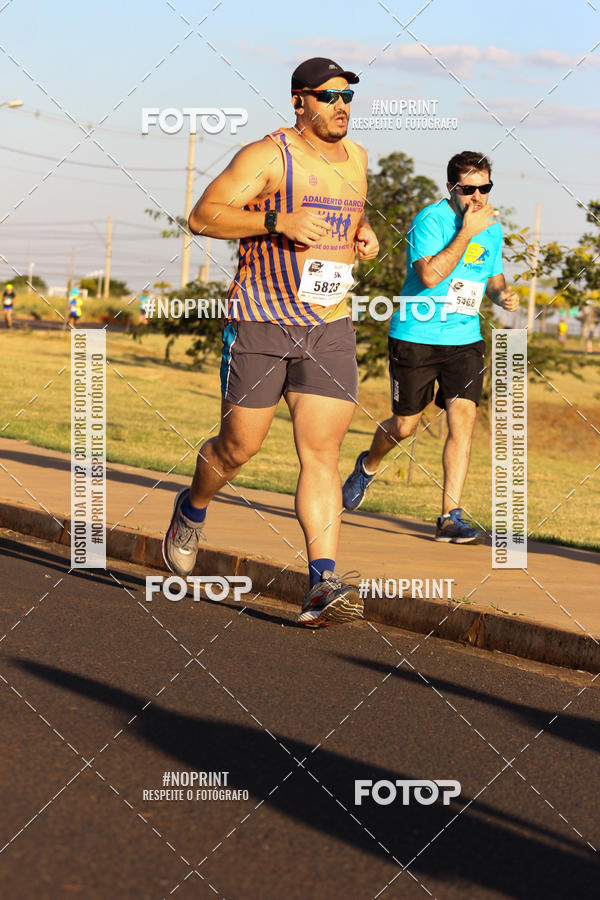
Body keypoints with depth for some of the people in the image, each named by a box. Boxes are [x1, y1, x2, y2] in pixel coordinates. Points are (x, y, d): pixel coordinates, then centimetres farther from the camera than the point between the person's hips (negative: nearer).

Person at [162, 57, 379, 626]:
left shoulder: (354, 158, 12)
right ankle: (193, 508, 38)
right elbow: (203, 216, -14)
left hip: (328, 328, 4)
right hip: (260, 322, -4)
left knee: (321, 451, -8)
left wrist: (362, 232, 10)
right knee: (238, 446, 4)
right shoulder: (268, 156, -9)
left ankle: (322, 585, -15)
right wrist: (277, 222, -25)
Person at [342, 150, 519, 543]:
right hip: (416, 336, -4)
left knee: (463, 416, -13)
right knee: (405, 425, 7)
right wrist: (467, 232, -25)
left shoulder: (492, 229, 8)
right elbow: (430, 275, -26)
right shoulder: (430, 220, -13)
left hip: (465, 339, 4)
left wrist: (503, 295, -1)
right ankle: (368, 466, 41)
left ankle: (451, 517, -11)